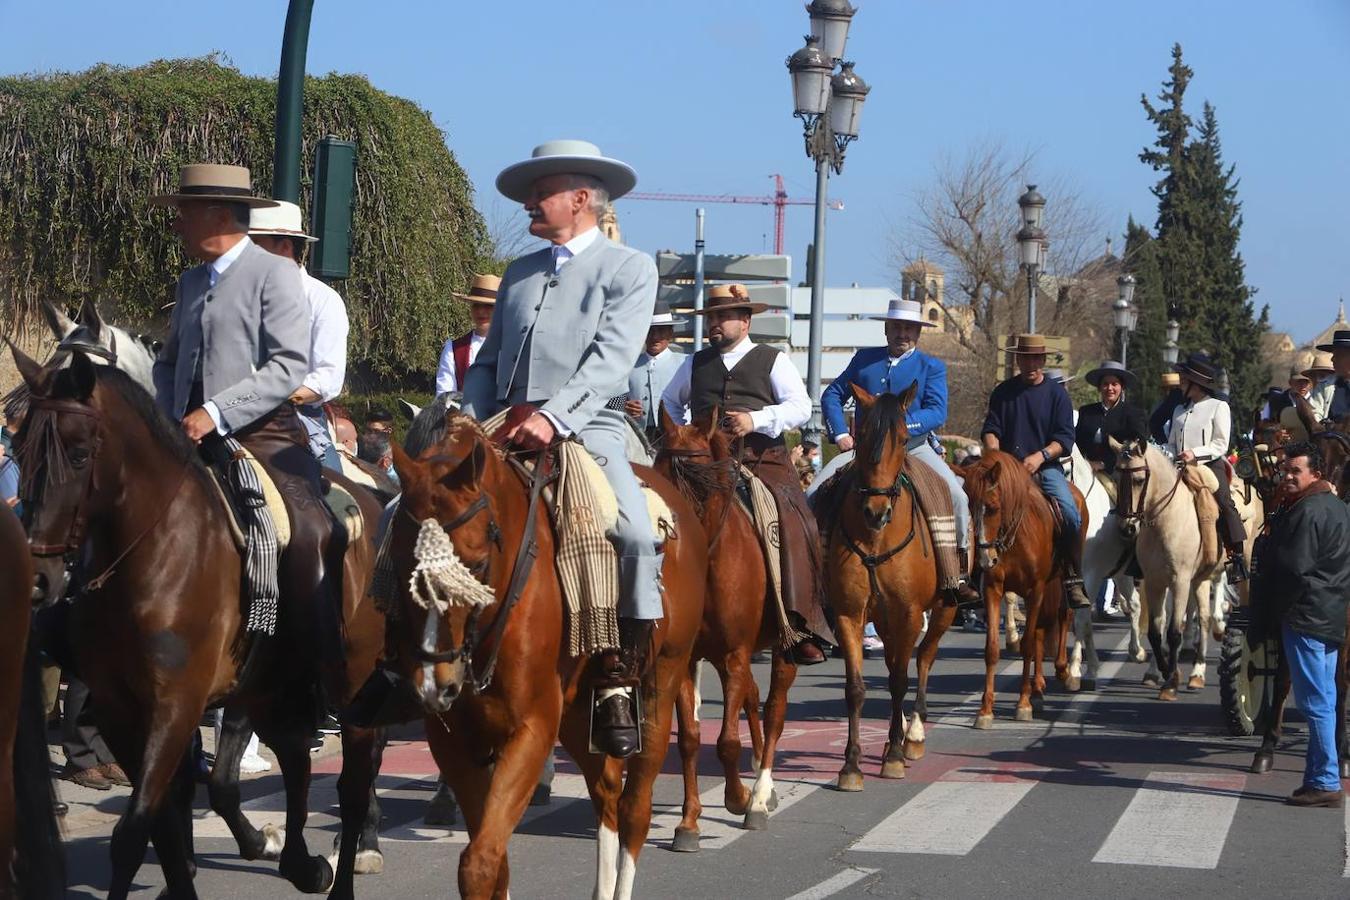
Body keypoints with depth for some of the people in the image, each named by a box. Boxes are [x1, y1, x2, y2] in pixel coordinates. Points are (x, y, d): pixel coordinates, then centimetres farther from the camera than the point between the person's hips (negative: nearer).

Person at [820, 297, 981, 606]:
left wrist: (899, 426, -21)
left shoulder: (931, 367, 8)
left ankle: (959, 577, -14)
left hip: (914, 446, -2)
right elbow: (832, 395, 13)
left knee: (956, 496, -22)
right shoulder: (864, 359, 15)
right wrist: (840, 434, -3)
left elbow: (936, 413, -7)